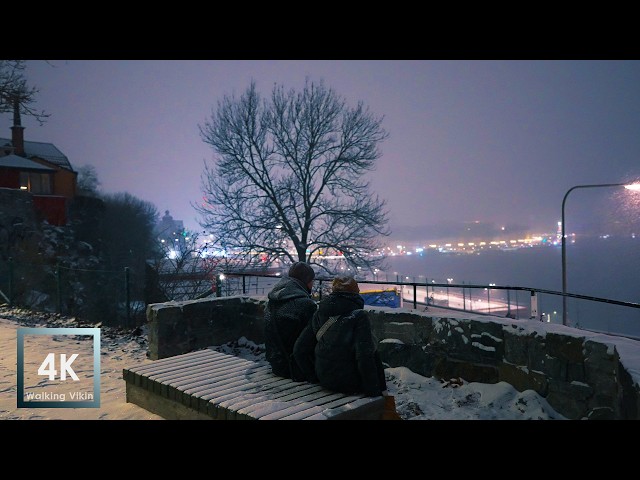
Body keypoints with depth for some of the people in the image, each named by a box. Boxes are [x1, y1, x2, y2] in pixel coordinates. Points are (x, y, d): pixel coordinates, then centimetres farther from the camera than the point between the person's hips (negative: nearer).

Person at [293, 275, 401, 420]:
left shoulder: (319, 314, 1)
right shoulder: (359, 315, -15)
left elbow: (299, 350, 1)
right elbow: (365, 357, -20)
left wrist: (314, 377, 11)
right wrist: (374, 392, -10)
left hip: (324, 379, 6)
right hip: (350, 382, -6)